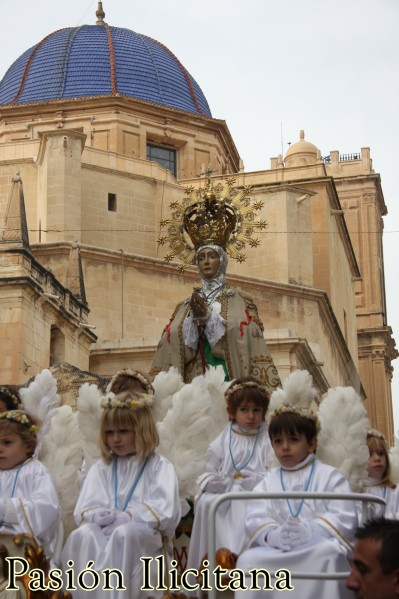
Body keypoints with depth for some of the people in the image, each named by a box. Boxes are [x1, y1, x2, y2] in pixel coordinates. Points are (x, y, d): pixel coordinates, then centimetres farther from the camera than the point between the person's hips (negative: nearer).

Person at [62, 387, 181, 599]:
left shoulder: (159, 467, 8)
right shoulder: (101, 468, 21)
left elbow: (166, 512, -7)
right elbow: (83, 509, 11)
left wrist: (127, 517, -16)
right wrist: (98, 515, -13)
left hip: (145, 530, -3)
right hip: (106, 528, 3)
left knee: (124, 534, -39)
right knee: (82, 535, -32)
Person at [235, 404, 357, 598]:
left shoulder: (329, 476, 6)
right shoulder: (268, 481, 16)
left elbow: (344, 518, -5)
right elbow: (255, 519, 3)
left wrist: (311, 531, -23)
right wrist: (273, 535, -21)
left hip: (320, 545, -3)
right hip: (276, 549, 3)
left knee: (329, 554, -37)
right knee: (248, 559, -24)